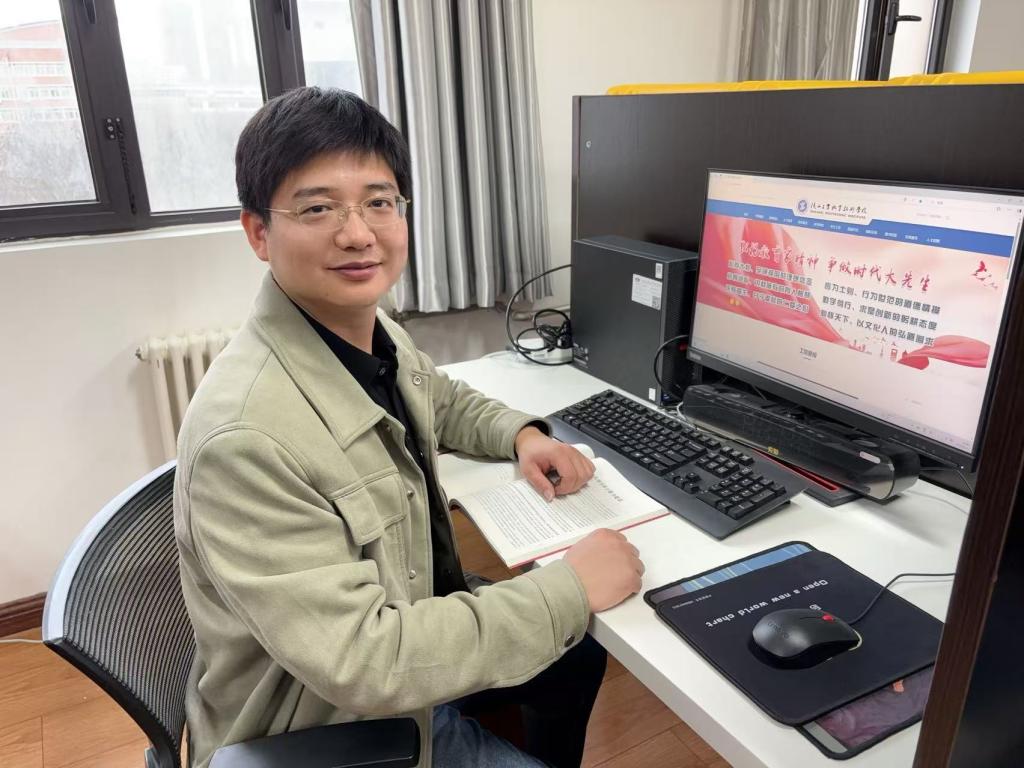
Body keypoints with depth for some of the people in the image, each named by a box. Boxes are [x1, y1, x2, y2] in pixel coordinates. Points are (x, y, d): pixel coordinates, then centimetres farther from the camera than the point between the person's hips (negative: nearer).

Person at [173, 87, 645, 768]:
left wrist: (522, 434, -6)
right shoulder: (246, 437, -35)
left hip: (407, 624, 7)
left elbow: (443, 400, 14)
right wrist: (568, 590, -27)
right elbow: (361, 664, -34)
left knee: (580, 653, 18)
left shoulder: (375, 332, -9)